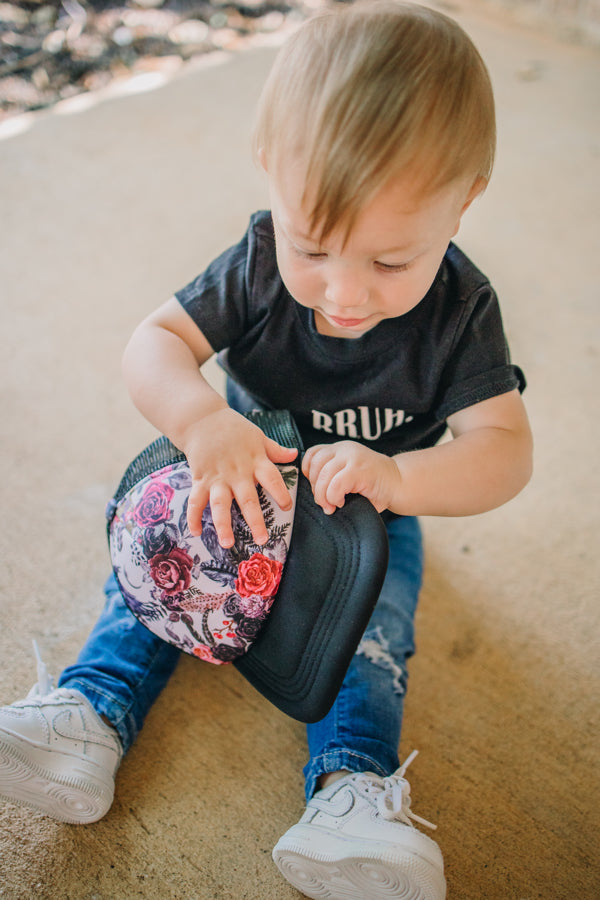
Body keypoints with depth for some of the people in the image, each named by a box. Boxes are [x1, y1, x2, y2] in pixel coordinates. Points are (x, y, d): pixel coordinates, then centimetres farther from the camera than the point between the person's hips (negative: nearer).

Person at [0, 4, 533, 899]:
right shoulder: (259, 265, -19)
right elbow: (153, 343, -21)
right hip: (241, 478, 2)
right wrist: (202, 421, -43)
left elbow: (505, 451, -26)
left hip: (372, 509, -1)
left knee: (372, 618, -24)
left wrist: (396, 478, -46)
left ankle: (354, 788, -23)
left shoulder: (459, 310, -23)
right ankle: (90, 712, -13)